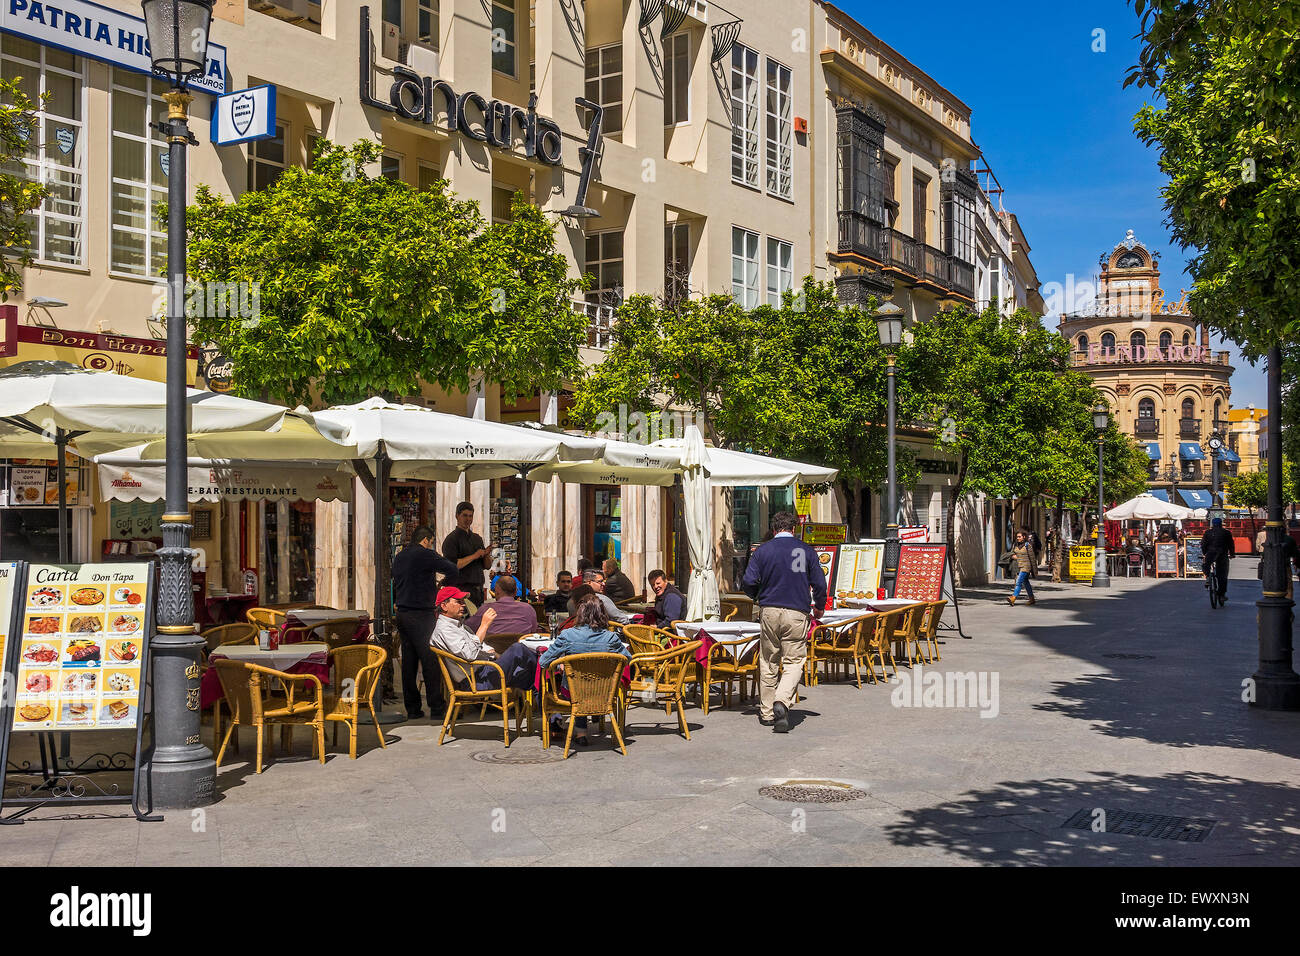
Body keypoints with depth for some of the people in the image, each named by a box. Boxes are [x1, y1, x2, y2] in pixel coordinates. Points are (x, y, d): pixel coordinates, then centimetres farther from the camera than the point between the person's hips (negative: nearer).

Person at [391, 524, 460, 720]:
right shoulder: (425, 555, -8)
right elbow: (454, 570, -10)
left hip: (402, 614, 8)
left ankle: (412, 708, 11)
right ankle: (437, 707, -3)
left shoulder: (399, 557, 16)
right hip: (421, 614, -8)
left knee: (409, 662, 8)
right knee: (430, 660, -4)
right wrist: (443, 582, 10)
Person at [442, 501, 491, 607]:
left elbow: (486, 566, 19)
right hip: (461, 589, -7)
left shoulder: (477, 538, 17)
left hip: (478, 589, 7)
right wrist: (474, 556, -14)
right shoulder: (451, 539, -5)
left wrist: (486, 555, -3)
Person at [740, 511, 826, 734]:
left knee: (768, 663, 11)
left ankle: (766, 712, 17)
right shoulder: (806, 551, 4)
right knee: (794, 662, 1)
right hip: (797, 613, -1)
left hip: (769, 611, 1)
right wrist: (819, 607, 21)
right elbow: (819, 584, 3)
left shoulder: (763, 550, 3)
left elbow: (748, 583, -2)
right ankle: (782, 702, -23)